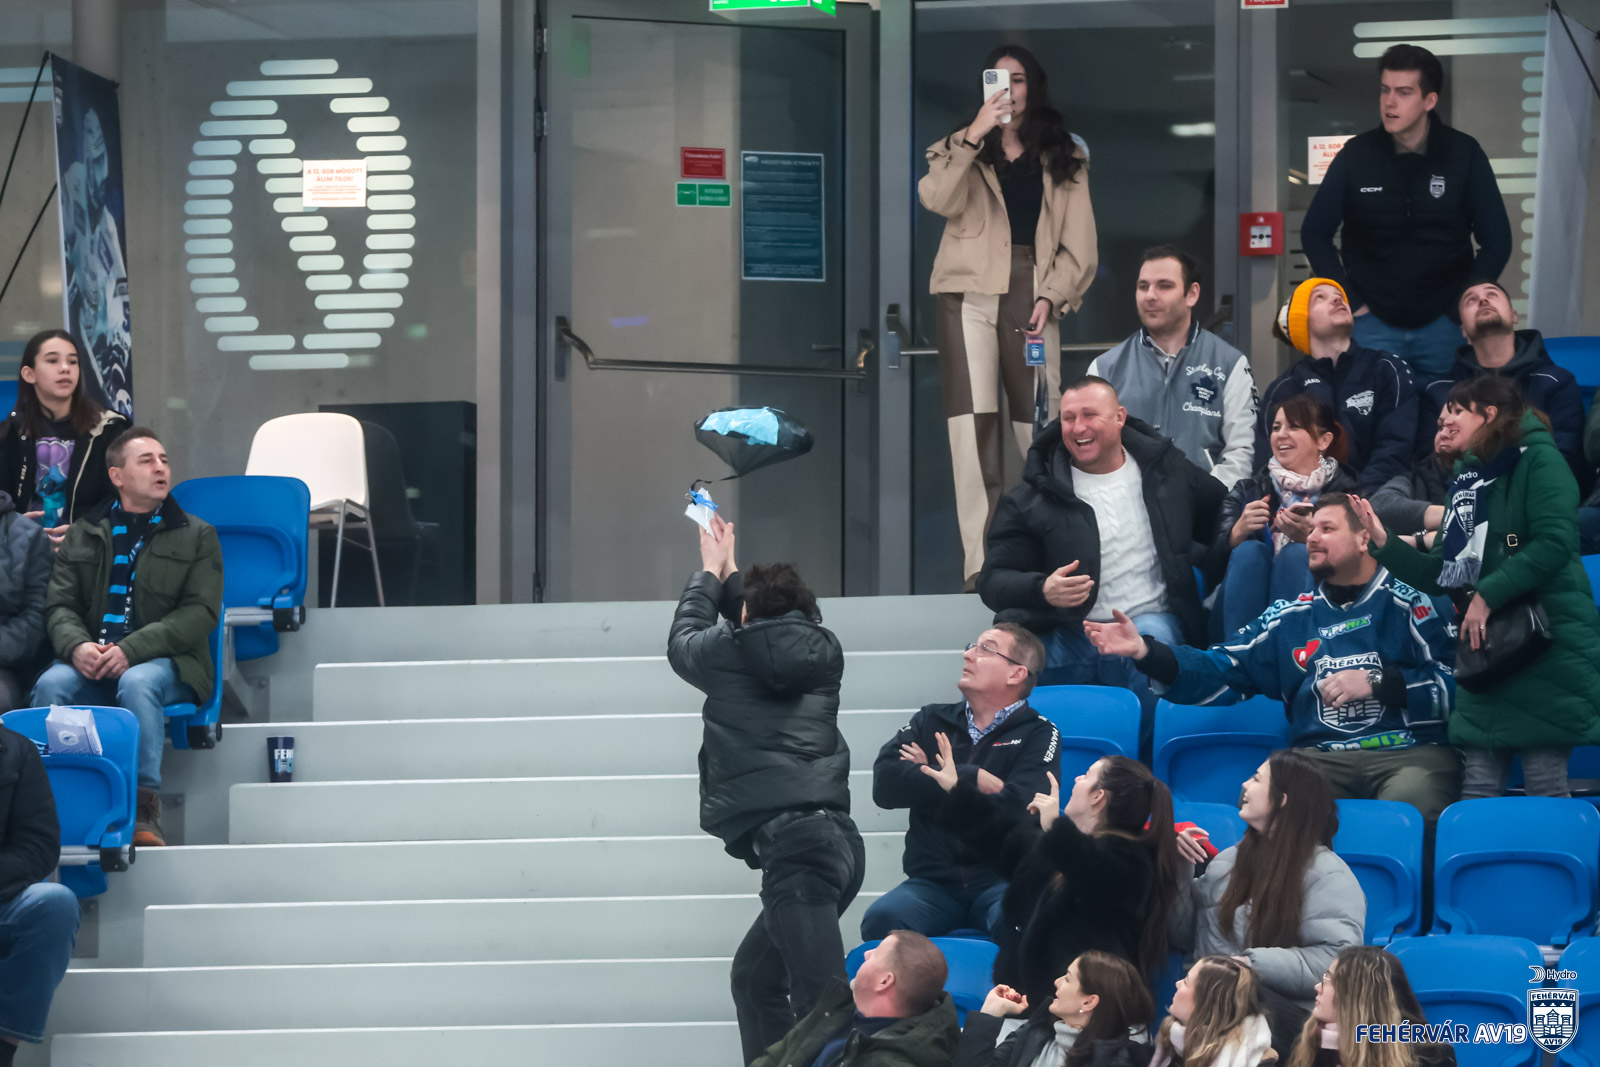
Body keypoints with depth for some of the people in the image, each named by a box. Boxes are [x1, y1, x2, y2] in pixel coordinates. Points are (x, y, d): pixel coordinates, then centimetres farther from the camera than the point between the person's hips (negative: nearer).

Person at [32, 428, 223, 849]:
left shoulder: (196, 536, 10)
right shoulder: (83, 534, 17)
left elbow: (200, 612, -2)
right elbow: (59, 604, 9)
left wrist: (130, 651, -16)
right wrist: (77, 646, -16)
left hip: (164, 662, -2)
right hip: (92, 662, 2)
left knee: (137, 683, -37)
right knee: (51, 684, -30)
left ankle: (144, 809, -36)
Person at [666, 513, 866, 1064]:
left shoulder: (730, 653, 5)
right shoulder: (821, 652, 19)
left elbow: (683, 641, 29)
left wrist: (710, 573, 44)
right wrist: (729, 571, 54)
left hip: (790, 839, -7)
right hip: (835, 836, 7)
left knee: (823, 1000, -20)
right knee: (755, 977, 21)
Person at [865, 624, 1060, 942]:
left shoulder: (1038, 734, 7)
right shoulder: (932, 721, 18)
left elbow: (1017, 807, -11)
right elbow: (885, 784, 0)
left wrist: (930, 777, 0)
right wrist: (972, 778, -6)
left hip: (1002, 880, -2)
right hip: (933, 881, 2)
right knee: (881, 919, -30)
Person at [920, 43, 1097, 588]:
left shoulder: (1064, 159, 15)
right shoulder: (963, 149, 11)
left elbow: (1078, 243, 10)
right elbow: (935, 198, -11)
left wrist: (1052, 296, -5)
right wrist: (974, 134, -20)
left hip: (1033, 297, 1)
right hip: (970, 295, -1)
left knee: (1041, 423, 0)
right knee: (973, 423, -12)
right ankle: (979, 566, -15)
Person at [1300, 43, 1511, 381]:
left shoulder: (1464, 155, -3)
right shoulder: (1356, 155, -3)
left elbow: (1496, 241, 3)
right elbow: (1315, 234, 5)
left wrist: (1464, 304, -3)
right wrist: (1352, 302, -1)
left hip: (1443, 324, 0)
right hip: (1374, 324, 0)